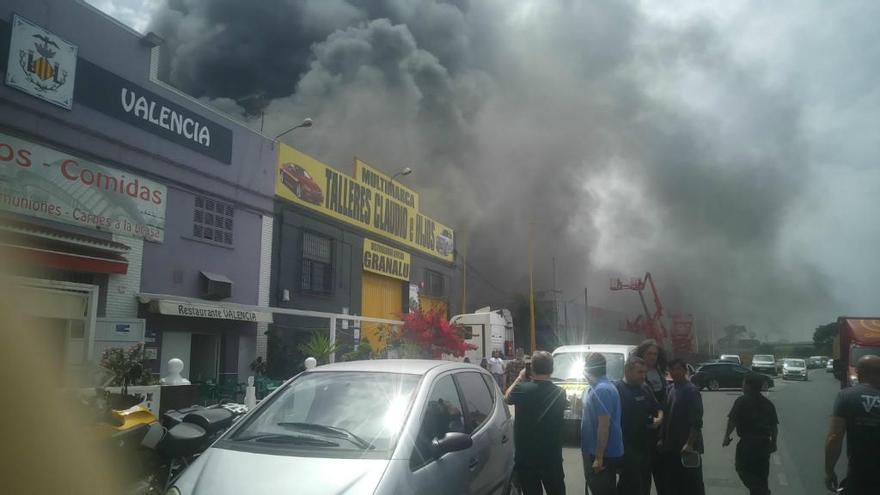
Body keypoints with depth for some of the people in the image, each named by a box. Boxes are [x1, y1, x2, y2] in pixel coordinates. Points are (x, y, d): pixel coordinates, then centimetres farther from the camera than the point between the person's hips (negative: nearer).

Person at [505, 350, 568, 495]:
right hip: (552, 457, 2)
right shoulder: (560, 393, -9)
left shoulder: (522, 389, -17)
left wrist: (519, 378, 16)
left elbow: (506, 398, 5)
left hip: (525, 457, -2)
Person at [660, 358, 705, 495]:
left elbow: (697, 422, -17)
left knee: (692, 484, 1)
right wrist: (662, 439, 11)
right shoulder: (670, 389, 10)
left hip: (687, 447, -7)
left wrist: (689, 444, -21)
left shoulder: (691, 391, -12)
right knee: (671, 483, 13)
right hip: (671, 446, 7)